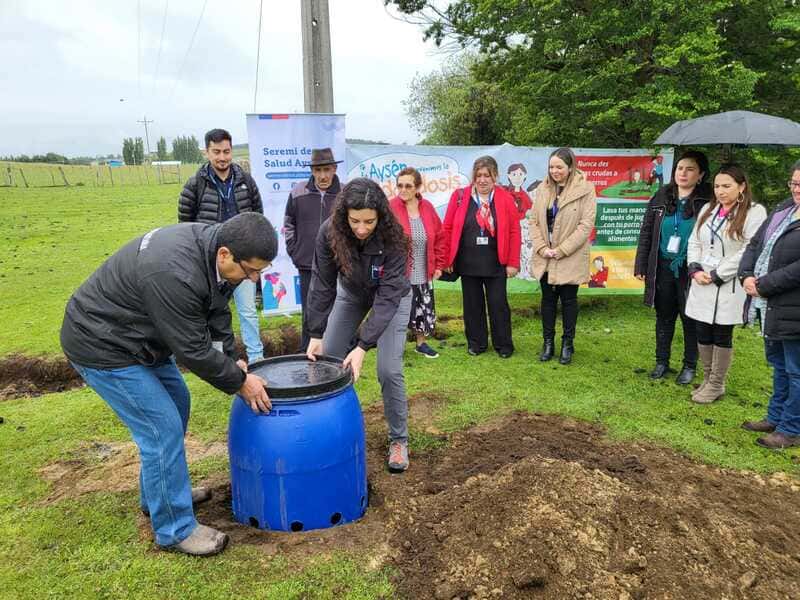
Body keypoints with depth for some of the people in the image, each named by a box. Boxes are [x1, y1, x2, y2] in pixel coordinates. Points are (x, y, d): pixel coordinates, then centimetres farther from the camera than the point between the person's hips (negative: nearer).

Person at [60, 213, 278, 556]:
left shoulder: (212, 245, -8)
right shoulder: (174, 273, -36)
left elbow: (216, 312, 3)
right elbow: (192, 349, -28)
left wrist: (231, 360, -3)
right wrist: (239, 381, -16)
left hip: (138, 335, 10)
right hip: (103, 346, -10)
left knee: (177, 404, 19)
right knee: (163, 428, -8)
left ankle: (158, 494, 36)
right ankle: (175, 529, 8)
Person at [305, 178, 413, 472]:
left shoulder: (392, 238, -36)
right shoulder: (329, 232, -29)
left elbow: (388, 297, -36)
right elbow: (322, 284, -21)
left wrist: (363, 346, -41)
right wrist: (316, 335, -24)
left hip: (391, 297, -3)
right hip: (351, 294, 4)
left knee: (389, 370, -11)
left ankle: (399, 440, 9)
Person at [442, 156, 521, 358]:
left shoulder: (505, 199, -2)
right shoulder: (460, 196, 0)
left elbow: (514, 232, -2)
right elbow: (448, 229, 1)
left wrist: (513, 263, -5)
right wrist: (447, 259, -1)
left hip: (495, 263, -1)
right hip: (467, 263, 1)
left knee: (498, 304, 6)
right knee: (472, 304, 11)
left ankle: (503, 345, 21)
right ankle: (476, 343, 26)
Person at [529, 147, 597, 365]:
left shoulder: (585, 189, -9)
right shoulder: (543, 189, 4)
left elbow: (586, 224, -13)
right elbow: (534, 220, 4)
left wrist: (561, 250, -15)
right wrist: (542, 248, -9)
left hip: (570, 258, -4)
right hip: (545, 258, 4)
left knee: (568, 300, 8)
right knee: (548, 299, 12)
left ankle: (567, 343, 22)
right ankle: (548, 342, 25)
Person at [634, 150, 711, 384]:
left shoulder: (707, 201, -8)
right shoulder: (661, 197, 4)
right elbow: (646, 232, 7)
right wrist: (640, 265, 4)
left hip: (690, 270, -3)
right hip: (663, 267, 3)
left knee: (690, 318, 9)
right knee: (664, 316, 14)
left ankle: (689, 365, 25)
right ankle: (662, 362, 27)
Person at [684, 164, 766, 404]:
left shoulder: (754, 212, -7)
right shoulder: (707, 209, 12)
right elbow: (694, 242, 12)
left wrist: (716, 275, -16)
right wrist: (695, 269, -5)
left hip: (729, 288, -5)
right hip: (701, 285, 5)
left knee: (722, 336, 5)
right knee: (703, 335, 11)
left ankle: (716, 385, 19)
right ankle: (708, 380, 26)